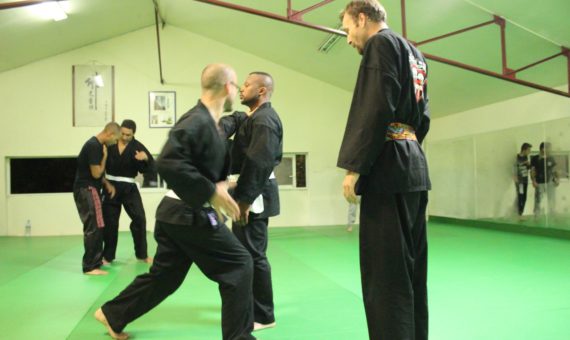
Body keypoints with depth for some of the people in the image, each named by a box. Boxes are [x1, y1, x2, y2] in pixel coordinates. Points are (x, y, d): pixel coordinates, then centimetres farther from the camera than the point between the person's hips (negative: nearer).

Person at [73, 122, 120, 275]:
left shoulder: (97, 144, 13)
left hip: (90, 189, 10)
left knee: (97, 226, 17)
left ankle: (97, 260, 28)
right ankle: (90, 267, -8)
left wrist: (107, 184, 10)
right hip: (86, 190, -10)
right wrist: (104, 156, -10)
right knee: (94, 227, -11)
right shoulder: (94, 146, -19)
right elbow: (96, 174, -19)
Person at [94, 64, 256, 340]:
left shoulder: (206, 121, 13)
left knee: (164, 274, 20)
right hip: (189, 214, -10)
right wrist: (212, 193, -26)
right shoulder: (197, 121, -19)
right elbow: (169, 164, -30)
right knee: (238, 265, -3)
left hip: (178, 212, 10)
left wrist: (220, 185, 3)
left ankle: (113, 315, 35)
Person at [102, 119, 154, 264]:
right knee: (110, 221, 8)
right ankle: (108, 256, 22)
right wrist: (105, 183, -9)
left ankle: (142, 254, 11)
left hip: (129, 188, -1)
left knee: (139, 219, -3)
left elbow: (150, 167, -12)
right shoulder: (110, 144, -3)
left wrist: (146, 158, -31)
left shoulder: (137, 147, -7)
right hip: (111, 186, 1)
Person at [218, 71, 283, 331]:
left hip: (255, 195, -11)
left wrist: (244, 200, -23)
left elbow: (259, 164, -24)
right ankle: (251, 303, 35)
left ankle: (263, 316, 6)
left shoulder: (265, 120, -17)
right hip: (250, 193, 11)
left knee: (252, 254, -5)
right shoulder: (253, 117, 19)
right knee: (245, 251, 20)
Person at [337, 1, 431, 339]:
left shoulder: (381, 43, -5)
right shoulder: (415, 54, 22)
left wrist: (354, 166, -16)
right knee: (410, 270, 15)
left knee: (386, 274, -7)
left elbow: (376, 109, -17)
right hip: (414, 167, 10)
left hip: (388, 167, -10)